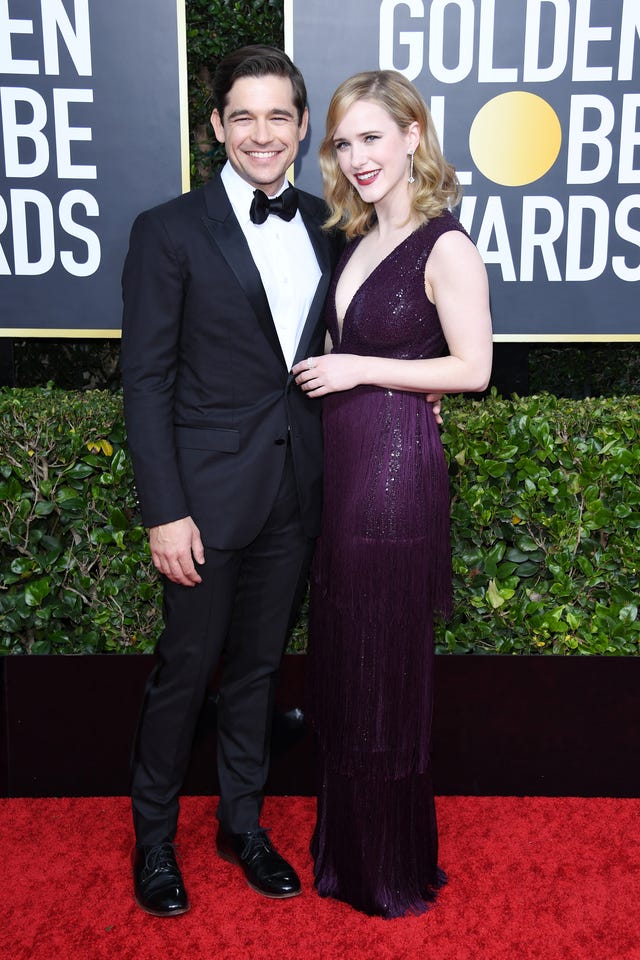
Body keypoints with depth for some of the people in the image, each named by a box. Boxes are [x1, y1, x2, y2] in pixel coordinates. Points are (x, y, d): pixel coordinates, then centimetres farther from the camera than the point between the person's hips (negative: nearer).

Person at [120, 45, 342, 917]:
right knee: (185, 668, 9)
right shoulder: (170, 231, -7)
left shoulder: (324, 225, 7)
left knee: (258, 665, 17)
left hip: (295, 490, 5)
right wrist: (165, 512, -14)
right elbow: (147, 381, -10)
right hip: (209, 492, -4)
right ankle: (154, 836, 31)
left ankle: (242, 821, 37)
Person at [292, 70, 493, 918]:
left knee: (386, 664, 4)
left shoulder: (446, 247, -11)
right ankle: (346, 848, 36)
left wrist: (360, 370, -15)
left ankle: (397, 872, 26)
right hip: (339, 464, 8)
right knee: (339, 657, 16)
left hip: (396, 466, -8)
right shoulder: (358, 237, 14)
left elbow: (473, 368, -13)